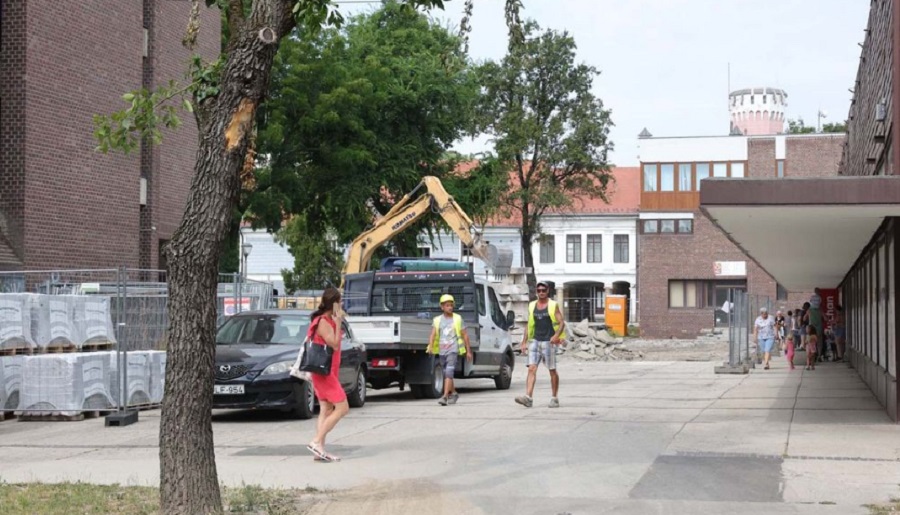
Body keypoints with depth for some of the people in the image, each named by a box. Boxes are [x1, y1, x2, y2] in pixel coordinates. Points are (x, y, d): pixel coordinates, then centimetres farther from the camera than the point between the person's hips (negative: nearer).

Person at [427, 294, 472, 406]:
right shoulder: (437, 320, 7)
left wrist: (468, 351, 5)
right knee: (446, 374, 15)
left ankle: (445, 397, -24)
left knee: (449, 372, -18)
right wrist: (431, 346, -23)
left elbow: (465, 335, 6)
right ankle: (454, 394, 35)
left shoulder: (458, 319, 3)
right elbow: (433, 334, -5)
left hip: (453, 349, -4)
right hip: (441, 350, 4)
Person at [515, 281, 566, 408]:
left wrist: (556, 335, -22)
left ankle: (555, 398, 16)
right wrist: (524, 342, 11)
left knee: (552, 371, 4)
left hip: (549, 342, -4)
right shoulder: (532, 306, 12)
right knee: (531, 369, -10)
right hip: (535, 341, 4)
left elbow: (561, 323, -5)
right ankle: (528, 398, -19)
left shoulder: (553, 305, 0)